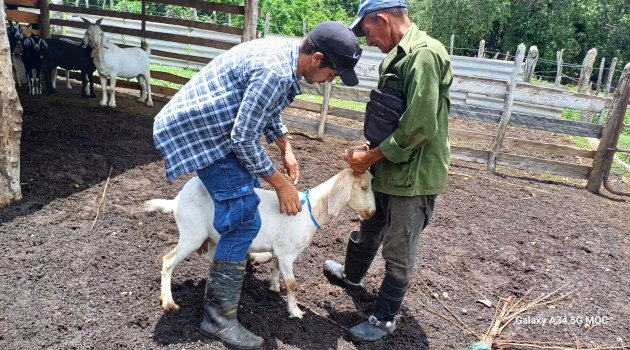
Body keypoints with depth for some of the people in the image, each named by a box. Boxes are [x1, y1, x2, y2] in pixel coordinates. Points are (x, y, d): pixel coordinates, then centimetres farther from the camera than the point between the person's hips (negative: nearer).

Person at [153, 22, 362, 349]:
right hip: (200, 132, -10)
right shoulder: (276, 72, -29)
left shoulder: (284, 52, 2)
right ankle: (218, 316, -2)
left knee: (248, 184, 25)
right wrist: (280, 182, -17)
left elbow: (266, 110, 15)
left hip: (213, 123, 11)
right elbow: (243, 138, -26)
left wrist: (286, 149, 10)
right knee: (245, 219, -13)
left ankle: (237, 256, 47)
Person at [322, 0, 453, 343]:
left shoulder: (424, 54, -21)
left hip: (414, 174, -9)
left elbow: (419, 127, -27)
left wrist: (370, 157, -17)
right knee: (369, 230, 27)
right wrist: (369, 148, 4)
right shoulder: (398, 55, 10)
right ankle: (351, 275, 51)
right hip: (390, 168, 9)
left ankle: (384, 319, 24)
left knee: (398, 252, 7)